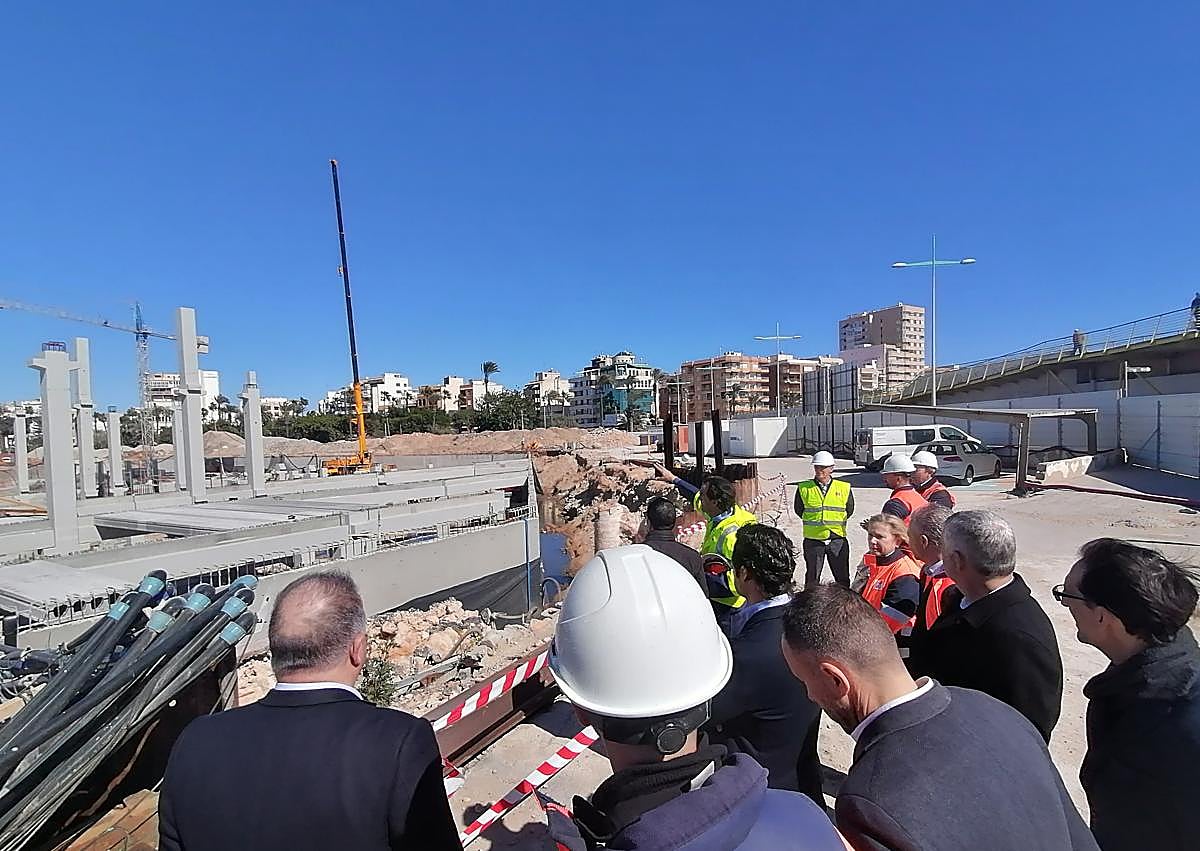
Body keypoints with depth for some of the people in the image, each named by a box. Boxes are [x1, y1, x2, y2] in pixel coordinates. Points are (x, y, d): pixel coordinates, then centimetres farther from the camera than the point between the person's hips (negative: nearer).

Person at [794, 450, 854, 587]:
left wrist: (836, 522, 9)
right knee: (812, 578, 10)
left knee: (842, 577, 13)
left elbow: (849, 510, 12)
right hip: (813, 540, -1)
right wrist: (814, 522, 7)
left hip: (838, 539, 1)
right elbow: (799, 510, 8)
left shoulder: (844, 488, 0)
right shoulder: (804, 488, -3)